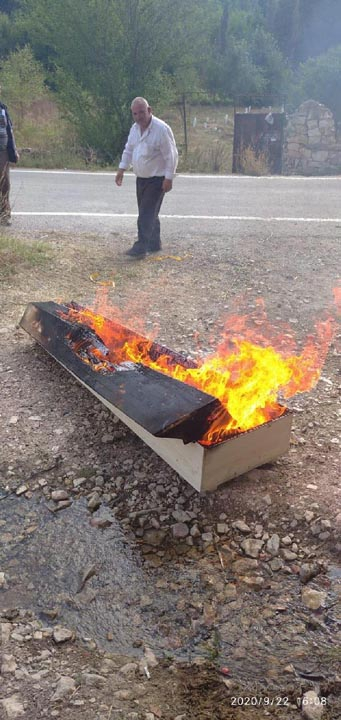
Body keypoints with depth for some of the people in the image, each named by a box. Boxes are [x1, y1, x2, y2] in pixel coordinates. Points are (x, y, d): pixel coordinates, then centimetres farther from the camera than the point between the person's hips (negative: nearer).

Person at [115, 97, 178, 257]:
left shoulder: (161, 129, -19)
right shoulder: (135, 128, 5)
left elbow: (171, 155, -19)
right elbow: (128, 150, 15)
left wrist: (169, 178, -21)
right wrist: (121, 169, 6)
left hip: (157, 179, -8)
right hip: (141, 178, 8)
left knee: (146, 214, -12)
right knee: (149, 213, 13)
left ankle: (140, 247, -11)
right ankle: (154, 244, 25)